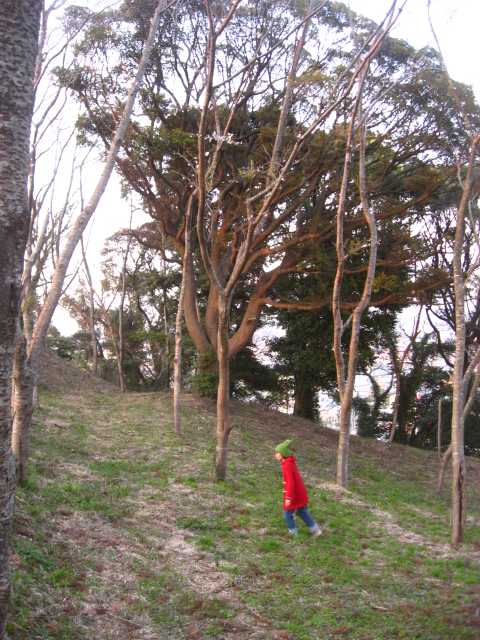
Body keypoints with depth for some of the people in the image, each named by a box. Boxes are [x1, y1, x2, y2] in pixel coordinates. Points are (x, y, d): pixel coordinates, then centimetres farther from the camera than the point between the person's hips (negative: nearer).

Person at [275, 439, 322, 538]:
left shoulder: (287, 465, -22)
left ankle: (293, 534, 17)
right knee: (302, 512, 22)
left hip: (294, 495, -9)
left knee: (287, 514, 6)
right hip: (300, 493, 9)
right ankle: (316, 530, 28)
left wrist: (288, 498, -28)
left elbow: (291, 483, -27)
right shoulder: (291, 462, 6)